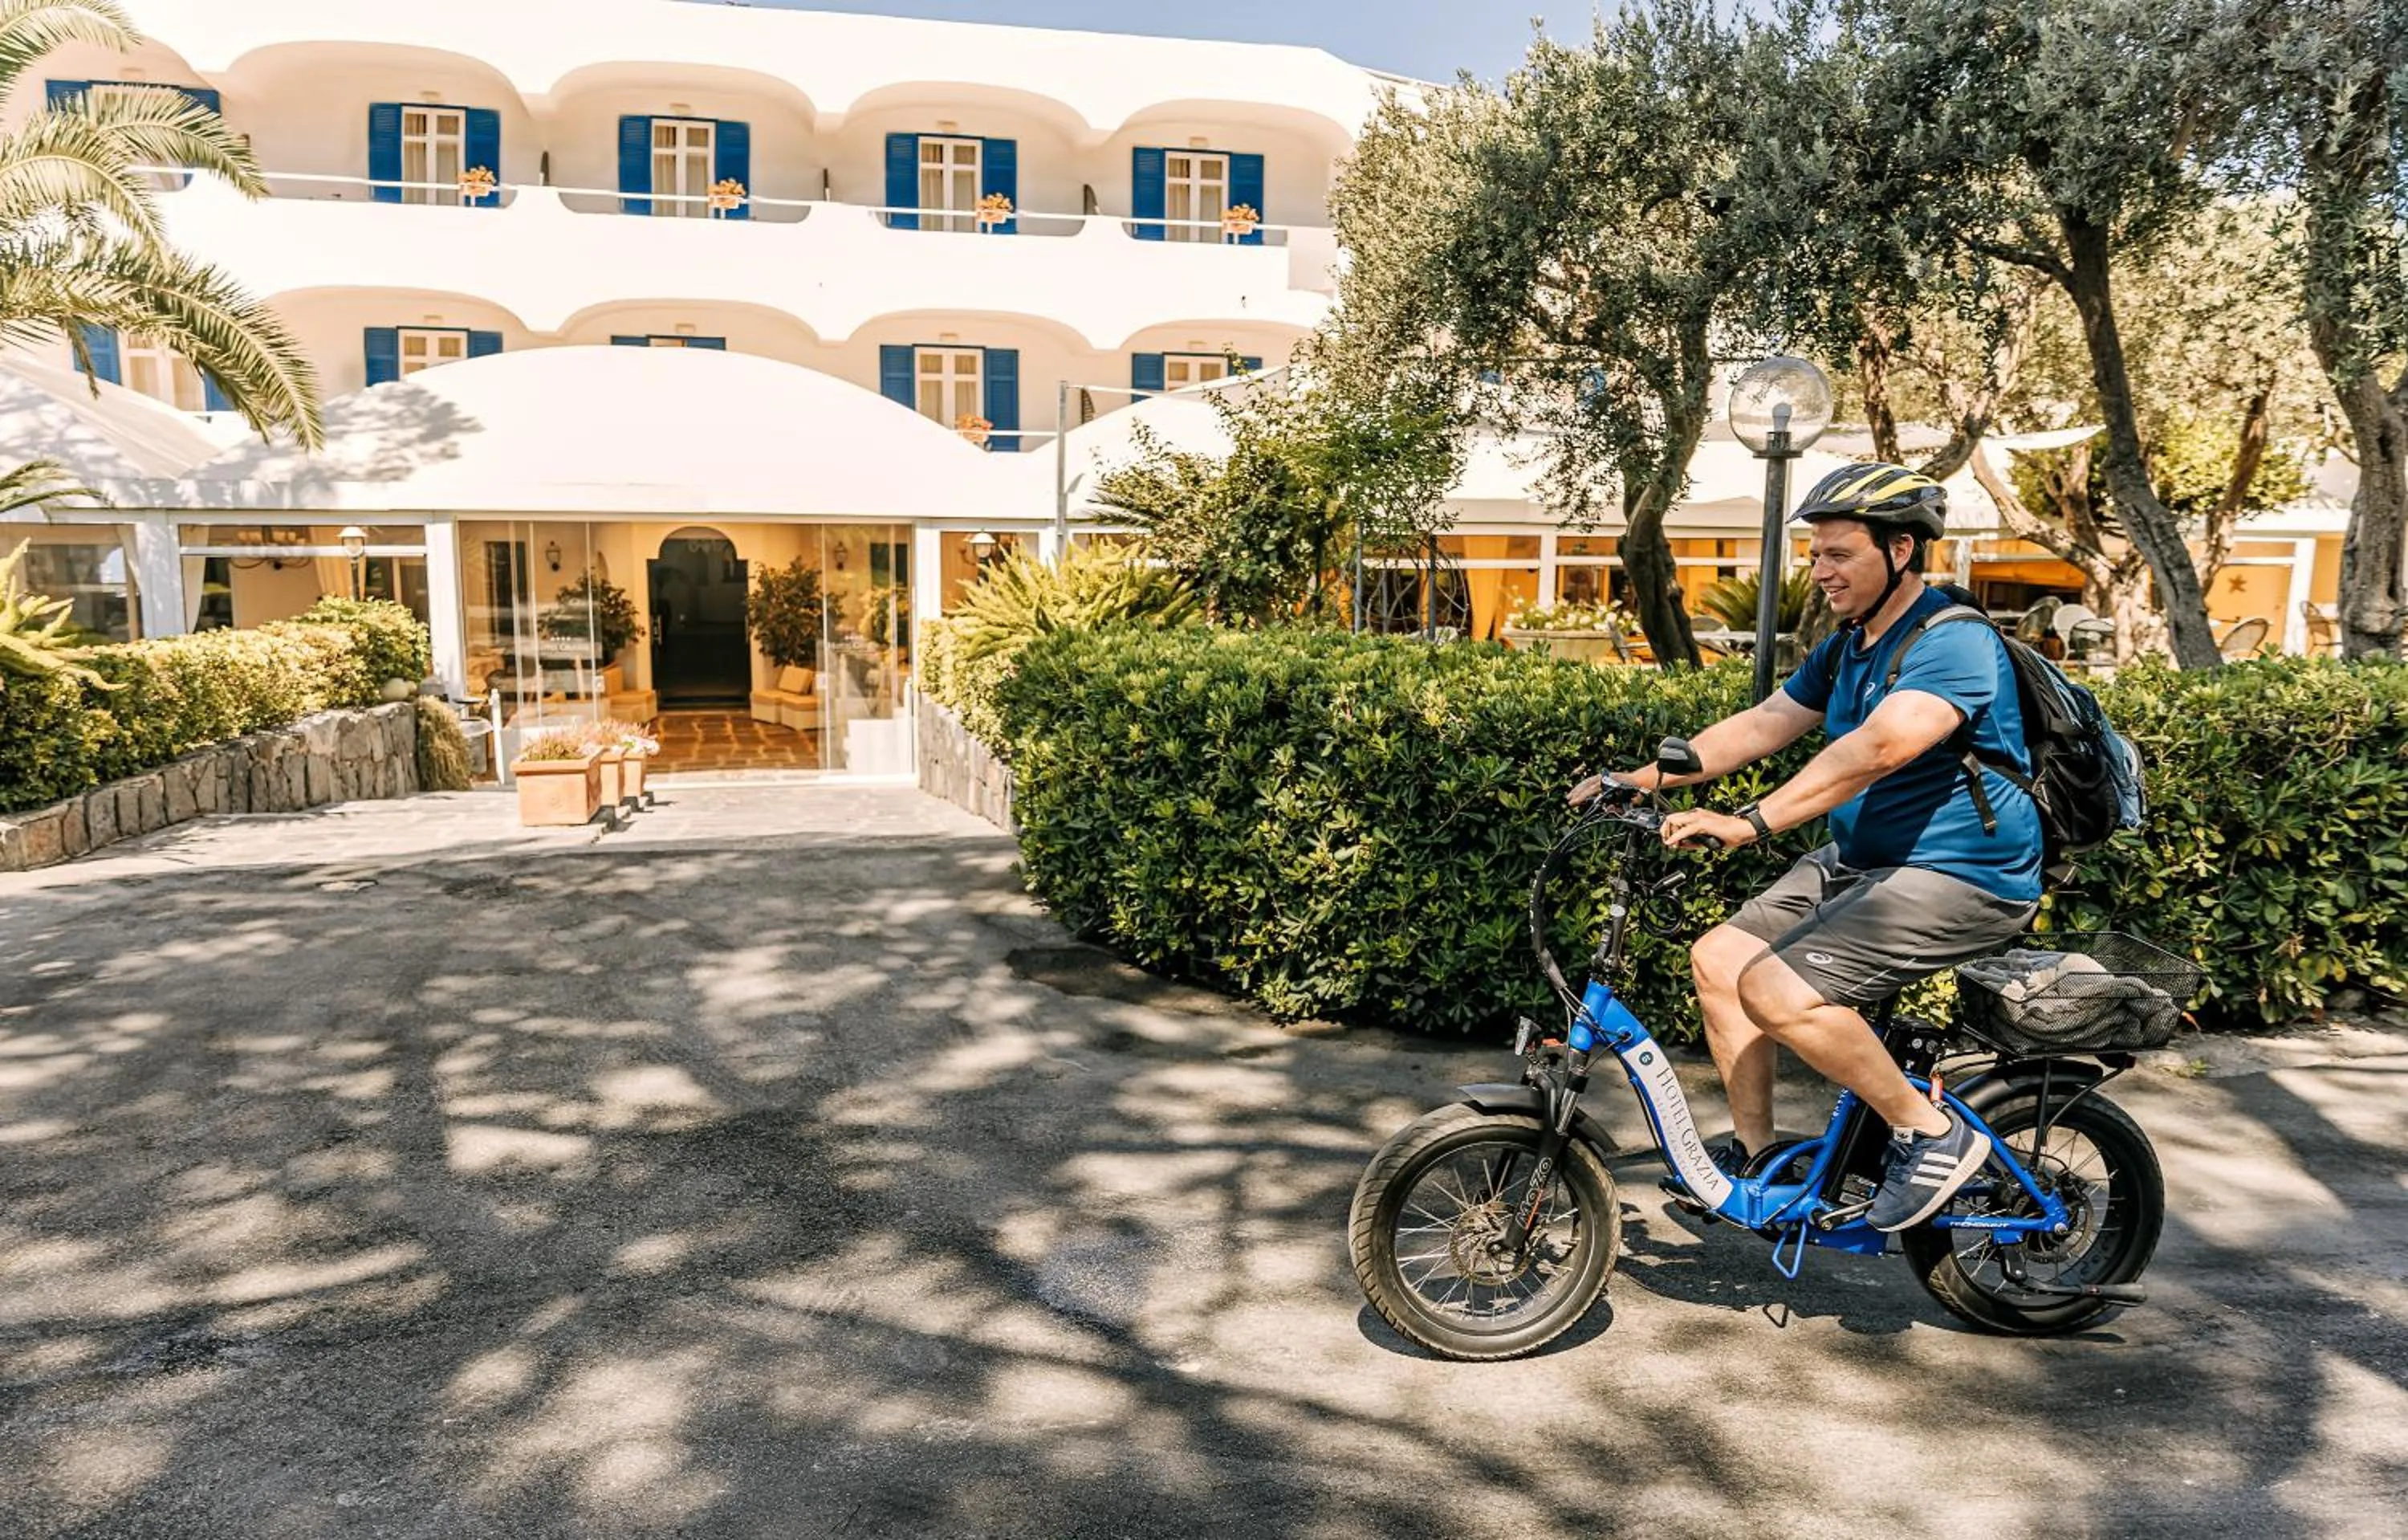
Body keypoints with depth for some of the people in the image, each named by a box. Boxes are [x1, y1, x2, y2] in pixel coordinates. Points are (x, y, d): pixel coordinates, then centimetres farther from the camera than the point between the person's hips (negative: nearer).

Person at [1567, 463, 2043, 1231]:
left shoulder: (1954, 642, -19)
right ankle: (1757, 1158, 15)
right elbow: (1760, 724, 9)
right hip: (1859, 861, 9)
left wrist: (1750, 822, -43)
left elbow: (1878, 747, -36)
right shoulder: (1846, 647, 11)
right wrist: (1641, 779, -2)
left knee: (1776, 990, -24)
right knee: (1718, 958, 1)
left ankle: (1933, 1133, -4)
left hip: (1959, 879, -9)